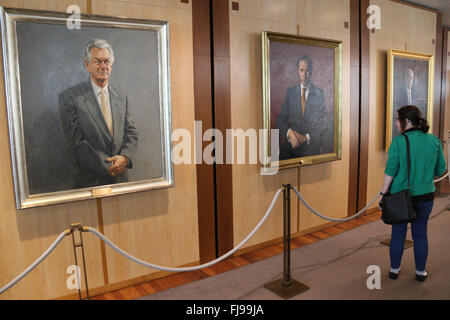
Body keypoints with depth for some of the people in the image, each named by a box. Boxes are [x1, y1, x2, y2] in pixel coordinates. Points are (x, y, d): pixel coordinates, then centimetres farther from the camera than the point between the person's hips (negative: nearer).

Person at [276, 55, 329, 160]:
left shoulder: (320, 93, 3)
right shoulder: (290, 92, 11)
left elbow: (323, 124, 1)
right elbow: (280, 120, 9)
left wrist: (307, 137, -14)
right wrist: (289, 133, -11)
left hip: (312, 148, -1)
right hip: (291, 144, 1)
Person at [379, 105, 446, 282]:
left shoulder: (398, 141, -14)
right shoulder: (434, 140, -2)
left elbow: (390, 171, -14)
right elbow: (441, 169, 5)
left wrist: (383, 193, -6)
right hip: (425, 196, 3)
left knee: (398, 233, 11)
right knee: (420, 233, 15)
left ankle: (394, 269, 25)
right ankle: (420, 271, 28)